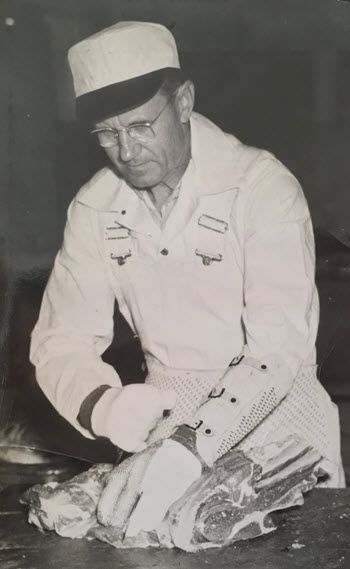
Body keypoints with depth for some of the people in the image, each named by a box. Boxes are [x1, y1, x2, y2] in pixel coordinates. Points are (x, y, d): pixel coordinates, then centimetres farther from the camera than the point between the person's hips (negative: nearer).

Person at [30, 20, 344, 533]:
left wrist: (193, 445, -37)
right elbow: (60, 343, -2)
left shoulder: (262, 186, -15)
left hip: (276, 425, -2)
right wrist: (104, 406, -24)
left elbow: (281, 346, -24)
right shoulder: (94, 208, -2)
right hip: (169, 426, 3)